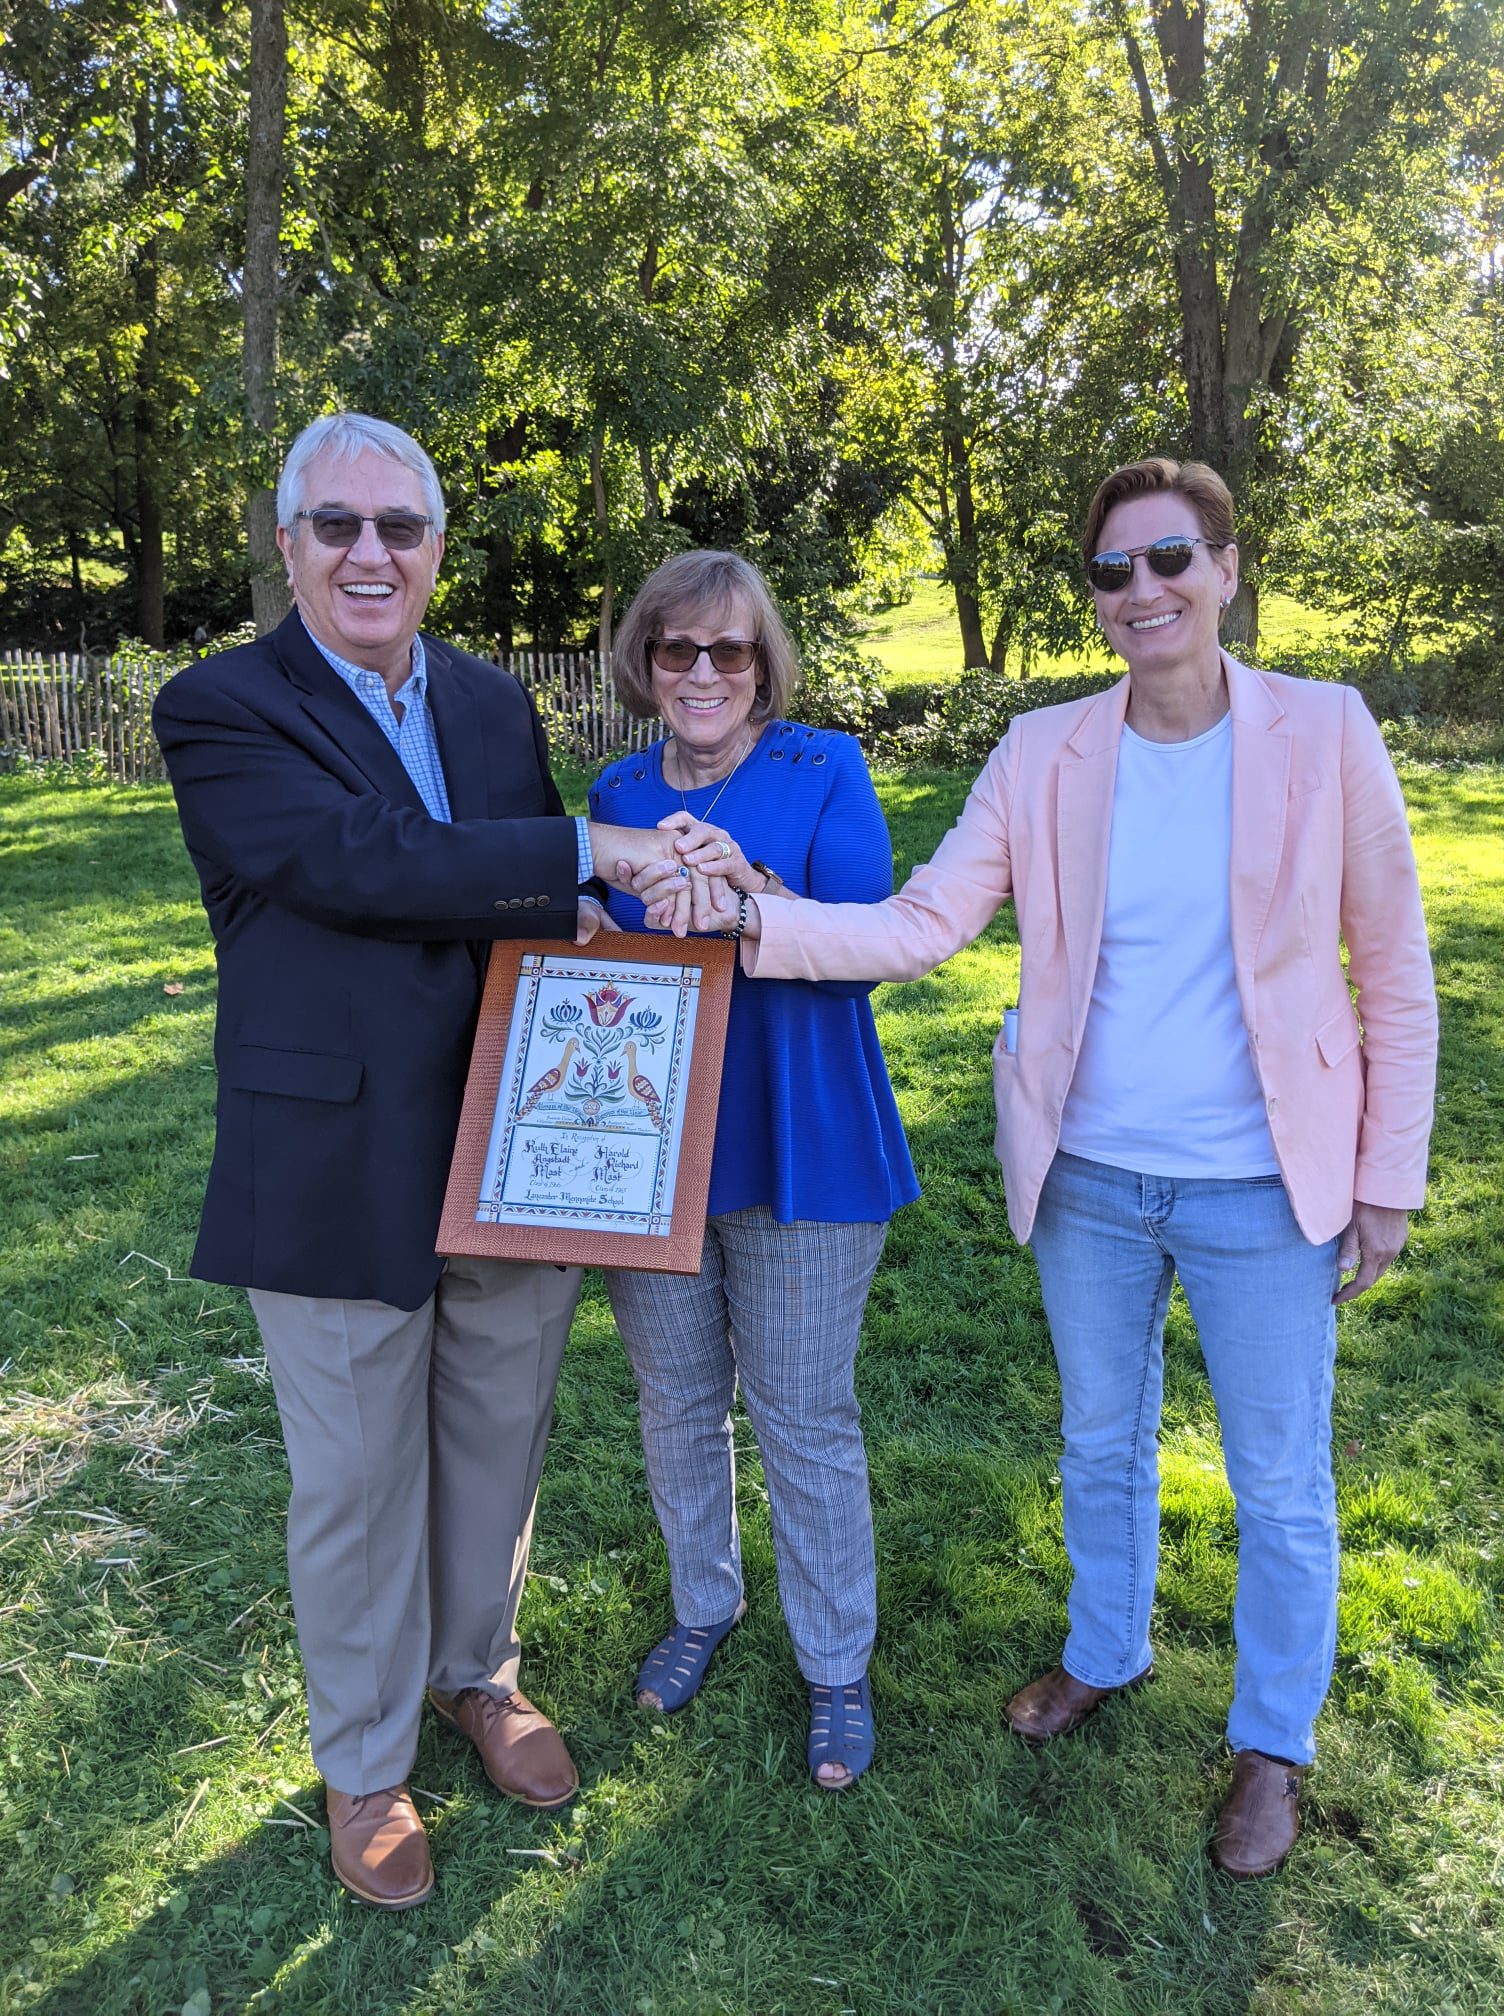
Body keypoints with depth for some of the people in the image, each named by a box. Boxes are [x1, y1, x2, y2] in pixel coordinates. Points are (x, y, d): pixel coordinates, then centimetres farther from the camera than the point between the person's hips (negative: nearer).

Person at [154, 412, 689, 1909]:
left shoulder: (495, 704, 9)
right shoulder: (221, 711, -9)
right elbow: (358, 864, -24)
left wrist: (589, 921, -8)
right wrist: (585, 858, -24)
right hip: (340, 1178, -4)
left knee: (497, 1444, 20)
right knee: (355, 1486, 13)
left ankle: (477, 1671, 49)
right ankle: (362, 1762, 39)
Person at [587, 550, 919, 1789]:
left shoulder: (825, 772, -8)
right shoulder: (619, 794, 5)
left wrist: (745, 890, -33)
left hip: (797, 1147, -4)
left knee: (805, 1420, 8)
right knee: (677, 1404, 19)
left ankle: (838, 1666, 31)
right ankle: (703, 1605, 44)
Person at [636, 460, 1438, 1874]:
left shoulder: (1326, 736, -10)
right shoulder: (1043, 757, -5)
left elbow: (1393, 975, -4)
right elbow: (919, 927, -11)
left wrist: (1387, 1178, -4)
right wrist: (754, 914, -26)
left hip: (1263, 1189, -2)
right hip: (1088, 1178, 2)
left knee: (1281, 1487, 14)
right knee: (1099, 1446, 22)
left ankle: (1273, 1743, 40)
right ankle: (1104, 1653, 49)